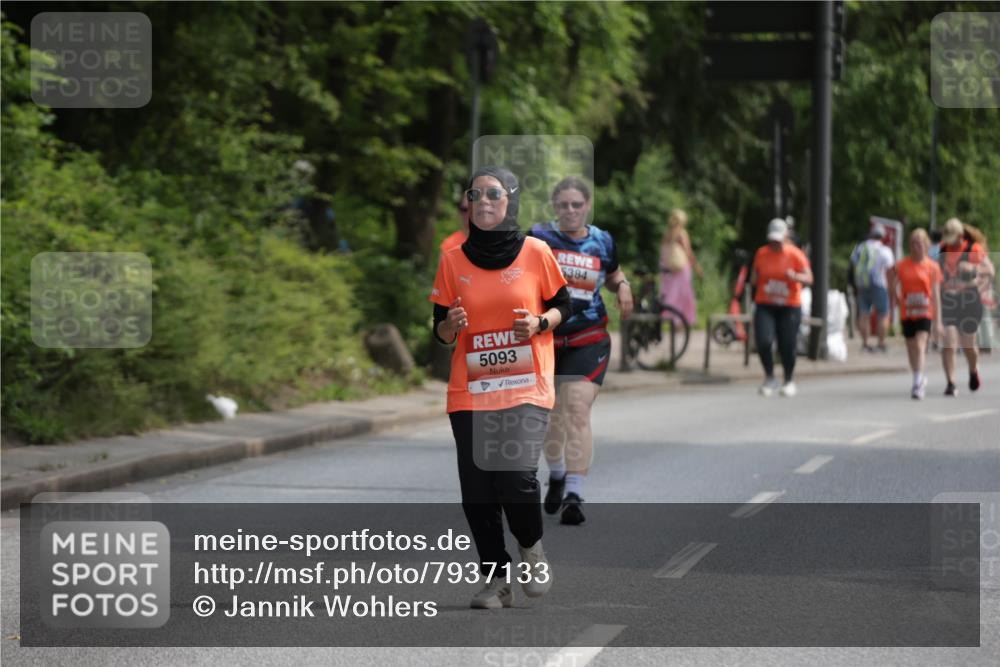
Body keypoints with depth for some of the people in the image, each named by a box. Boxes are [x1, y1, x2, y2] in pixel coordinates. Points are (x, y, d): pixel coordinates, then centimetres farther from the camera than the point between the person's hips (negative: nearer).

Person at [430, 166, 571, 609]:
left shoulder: (535, 253, 0)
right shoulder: (452, 261, 4)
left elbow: (562, 306, 11)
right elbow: (441, 333, 9)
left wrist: (539, 324, -10)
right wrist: (451, 324, -14)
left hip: (526, 388, -2)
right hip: (470, 393, 2)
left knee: (517, 476, -18)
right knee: (477, 491, -1)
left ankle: (531, 546, 12)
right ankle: (496, 579, 14)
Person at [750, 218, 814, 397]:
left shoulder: (795, 255, -4)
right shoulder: (761, 253, 5)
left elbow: (809, 279, -9)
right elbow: (754, 276, 18)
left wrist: (795, 276, -30)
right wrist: (754, 279, -6)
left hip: (789, 307, -2)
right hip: (765, 306, 2)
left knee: (787, 346, -1)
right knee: (763, 342, -15)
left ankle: (789, 381, 22)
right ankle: (769, 378, 6)